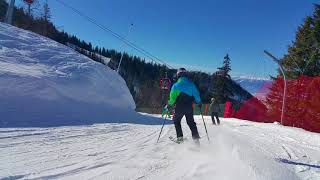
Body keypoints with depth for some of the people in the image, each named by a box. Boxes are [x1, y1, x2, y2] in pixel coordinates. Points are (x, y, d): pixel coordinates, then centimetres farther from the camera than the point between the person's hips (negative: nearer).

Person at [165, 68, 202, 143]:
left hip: (179, 107, -3)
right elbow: (196, 94, 4)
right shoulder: (191, 84, 1)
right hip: (189, 107, 3)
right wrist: (199, 102, 17)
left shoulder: (176, 85, -8)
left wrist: (170, 104, 7)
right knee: (191, 122, 17)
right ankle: (195, 135, 9)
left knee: (176, 121, 15)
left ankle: (180, 137, 7)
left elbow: (172, 97, -7)